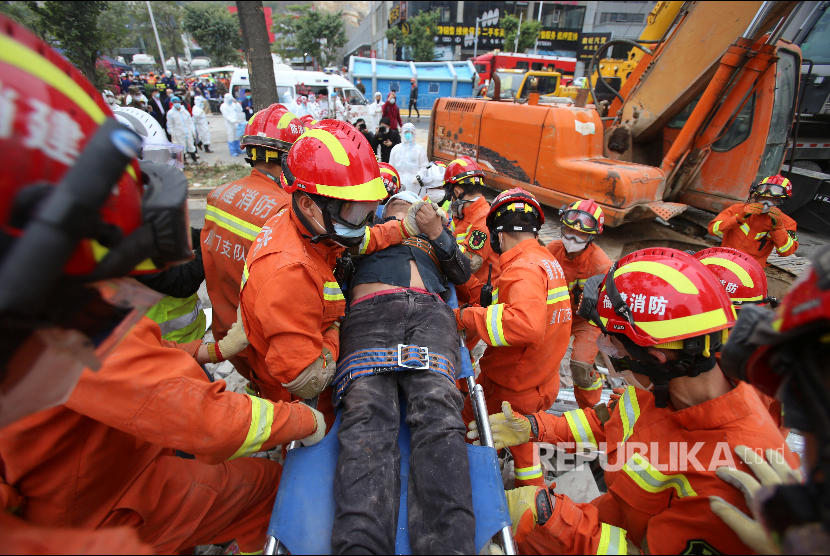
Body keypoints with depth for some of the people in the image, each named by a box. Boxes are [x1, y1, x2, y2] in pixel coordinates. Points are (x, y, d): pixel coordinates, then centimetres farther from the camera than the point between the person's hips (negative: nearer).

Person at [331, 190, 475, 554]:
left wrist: (437, 233, 10)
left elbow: (462, 273, 24)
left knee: (437, 408, -28)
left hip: (429, 310, 1)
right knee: (367, 412, -28)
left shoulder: (436, 237, 41)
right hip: (370, 308, 0)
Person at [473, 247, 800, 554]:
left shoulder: (726, 476, -33)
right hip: (613, 515, 6)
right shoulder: (670, 384, -12)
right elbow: (608, 421, 3)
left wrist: (547, 515, -27)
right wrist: (534, 427, -3)